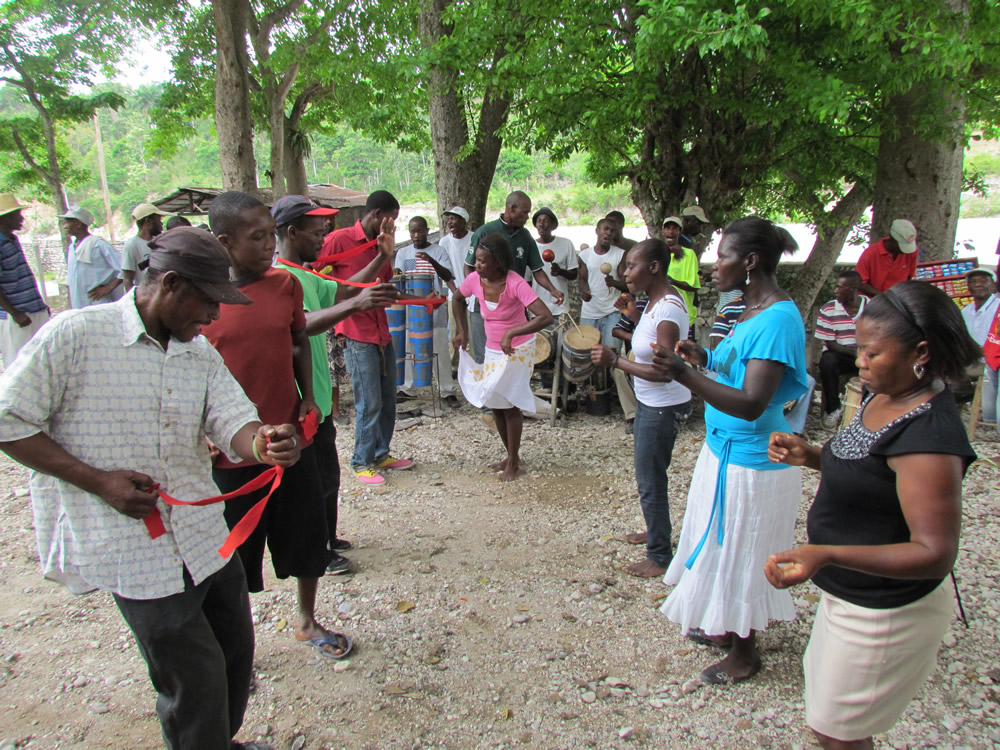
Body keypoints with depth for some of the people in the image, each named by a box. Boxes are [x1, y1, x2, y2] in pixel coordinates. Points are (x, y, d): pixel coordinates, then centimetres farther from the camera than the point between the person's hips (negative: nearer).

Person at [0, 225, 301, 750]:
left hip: (205, 534, 7)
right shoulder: (75, 335, -12)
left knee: (235, 649, 18)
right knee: (195, 676, -2)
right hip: (131, 544, -6)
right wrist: (98, 480, -17)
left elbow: (232, 419, -5)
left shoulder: (201, 353, 7)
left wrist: (263, 444, -30)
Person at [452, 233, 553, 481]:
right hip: (492, 350, 6)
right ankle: (511, 455, 30)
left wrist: (511, 332, -41)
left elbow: (546, 317, -36)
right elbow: (458, 299, 12)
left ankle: (513, 462, 15)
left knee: (509, 405, -2)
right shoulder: (474, 279, -12)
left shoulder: (515, 283, -28)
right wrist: (462, 331, 6)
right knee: (495, 405, 12)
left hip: (518, 349, -6)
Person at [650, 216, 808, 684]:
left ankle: (745, 654, 30)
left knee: (739, 556, 8)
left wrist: (684, 375, -40)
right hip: (725, 449, 10)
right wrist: (705, 358, -1)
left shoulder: (778, 319, -25)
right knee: (721, 548, 24)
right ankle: (727, 628, 45)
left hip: (751, 462, -10)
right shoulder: (752, 311, 6)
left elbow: (752, 404, -31)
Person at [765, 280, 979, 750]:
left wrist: (826, 555, -41)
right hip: (851, 596, 9)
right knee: (833, 709, 28)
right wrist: (810, 457, -3)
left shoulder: (929, 437, -30)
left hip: (884, 615, -9)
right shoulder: (882, 397, -1)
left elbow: (936, 553, -30)